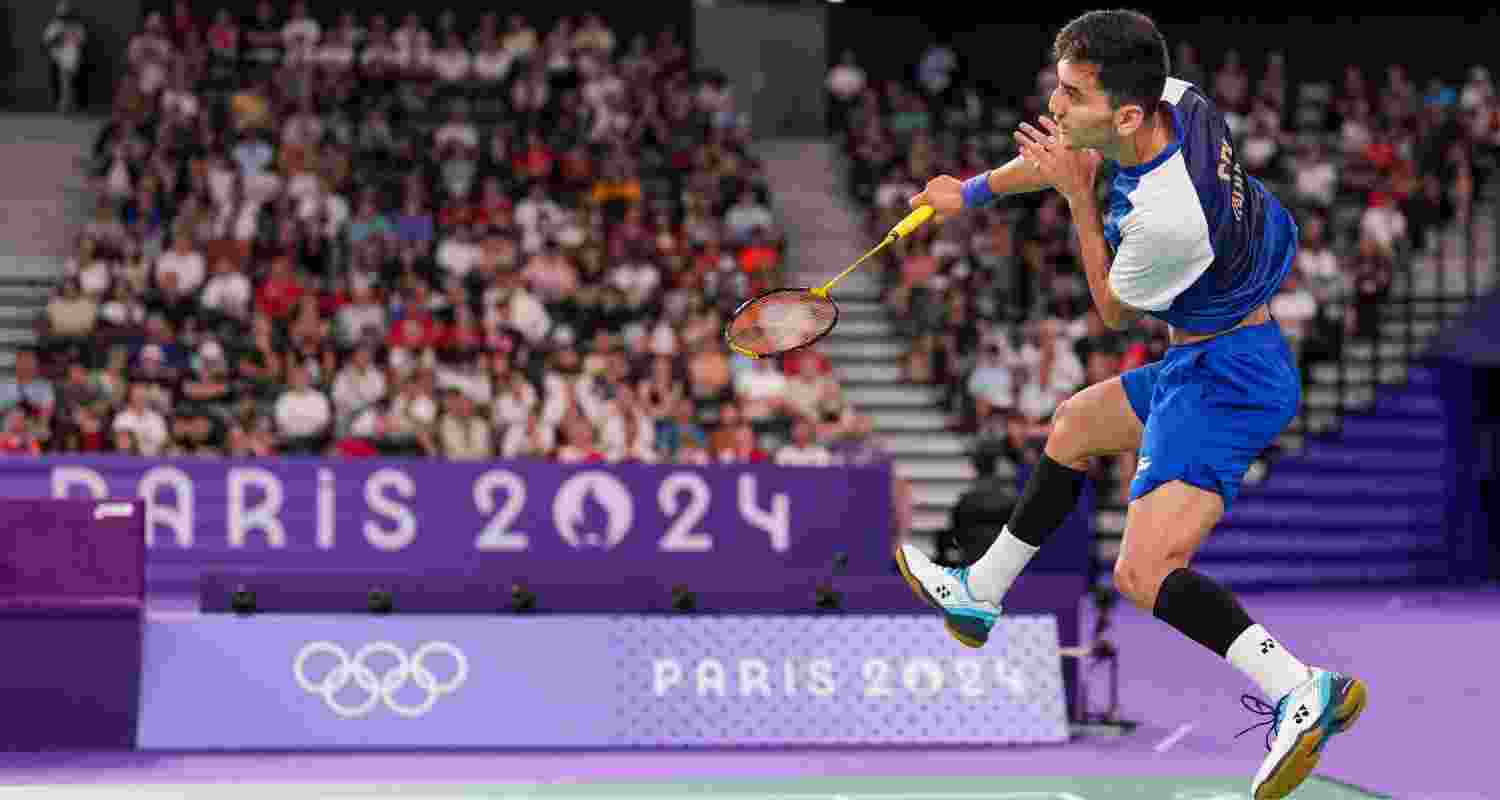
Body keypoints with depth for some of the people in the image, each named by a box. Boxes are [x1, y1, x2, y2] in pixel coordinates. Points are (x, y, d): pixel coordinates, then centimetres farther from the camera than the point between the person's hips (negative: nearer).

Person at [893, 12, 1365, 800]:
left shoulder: (1165, 217, -33)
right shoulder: (1177, 100, -10)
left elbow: (1113, 309, -10)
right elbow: (1070, 153, 13)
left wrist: (1077, 196, -13)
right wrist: (977, 188, 21)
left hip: (1224, 378, -10)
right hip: (1203, 361, 10)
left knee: (1144, 573, -23)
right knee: (1072, 425, 31)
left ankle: (1301, 689, -34)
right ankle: (979, 594, 48)